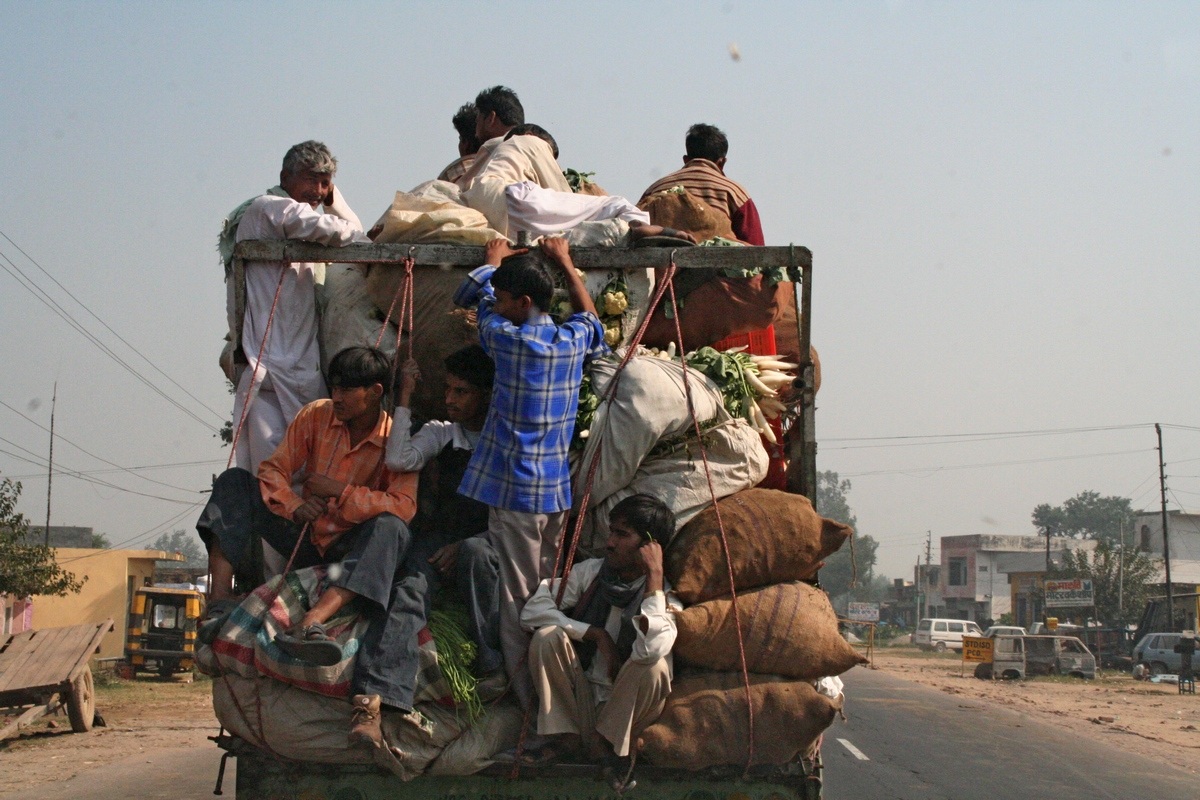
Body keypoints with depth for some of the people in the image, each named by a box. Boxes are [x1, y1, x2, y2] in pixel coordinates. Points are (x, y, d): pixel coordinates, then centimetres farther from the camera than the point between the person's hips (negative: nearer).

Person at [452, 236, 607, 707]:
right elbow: (588, 314, 26)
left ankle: (528, 697, 4)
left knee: (516, 598, 1)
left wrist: (494, 259, 29)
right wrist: (564, 263, 34)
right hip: (558, 490, 5)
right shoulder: (575, 341, 1)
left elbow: (475, 298, 11)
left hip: (515, 492, -5)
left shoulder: (508, 339, -10)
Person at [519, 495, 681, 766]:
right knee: (548, 636, -20)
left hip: (622, 710, -2)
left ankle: (605, 743, -11)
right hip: (578, 698, 3)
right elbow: (532, 610, -11)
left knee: (654, 666, -30)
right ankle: (565, 736, -10)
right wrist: (595, 634, -19)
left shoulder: (665, 599, -11)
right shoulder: (590, 572, -1)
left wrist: (655, 575, -27)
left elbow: (650, 650, -34)